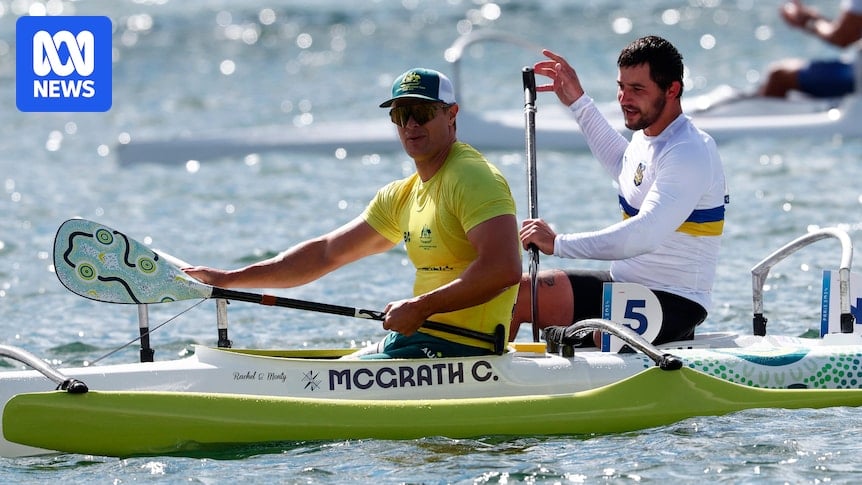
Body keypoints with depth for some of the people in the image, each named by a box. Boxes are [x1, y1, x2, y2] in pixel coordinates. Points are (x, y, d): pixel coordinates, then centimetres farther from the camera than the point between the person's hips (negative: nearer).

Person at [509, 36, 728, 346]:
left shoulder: (690, 154, -20)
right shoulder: (646, 135, 9)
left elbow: (645, 234, -33)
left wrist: (560, 244, -32)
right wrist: (577, 102, 33)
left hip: (672, 303, -9)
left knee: (600, 338, -39)